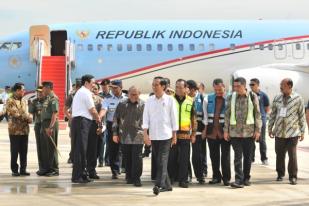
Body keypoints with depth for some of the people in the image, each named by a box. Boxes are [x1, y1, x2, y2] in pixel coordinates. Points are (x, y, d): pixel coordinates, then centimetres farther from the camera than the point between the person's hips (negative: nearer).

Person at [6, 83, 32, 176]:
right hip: (15, 129, -6)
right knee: (15, 151, 1)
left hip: (25, 129, 6)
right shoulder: (10, 101, -6)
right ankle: (14, 170, 9)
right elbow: (15, 113, -15)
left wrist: (29, 118, -7)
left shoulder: (24, 101, 16)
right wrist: (27, 116, -8)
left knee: (24, 151, 7)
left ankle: (23, 169, 14)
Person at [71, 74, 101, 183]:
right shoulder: (86, 93, -9)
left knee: (82, 149, 12)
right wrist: (98, 119, 8)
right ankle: (77, 176, -9)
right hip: (82, 122, -10)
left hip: (78, 120, 10)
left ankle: (82, 174, 17)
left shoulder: (80, 92, 23)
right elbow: (92, 110, -7)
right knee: (80, 149, -9)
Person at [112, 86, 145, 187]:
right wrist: (115, 133, 7)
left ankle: (136, 178, 1)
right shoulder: (122, 104, 7)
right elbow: (116, 119, 11)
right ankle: (129, 177, 20)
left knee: (137, 158, -5)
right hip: (124, 136, 3)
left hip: (138, 136, -3)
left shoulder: (143, 105, -1)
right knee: (127, 158, 10)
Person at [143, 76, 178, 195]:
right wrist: (145, 134, -5)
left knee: (162, 161, -11)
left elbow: (174, 118, 1)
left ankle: (159, 185, -17)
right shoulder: (149, 101, 7)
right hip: (153, 136, 4)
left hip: (166, 135, -4)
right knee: (158, 161, 8)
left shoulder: (170, 100, -1)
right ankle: (167, 185, 18)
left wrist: (174, 135, 1)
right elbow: (145, 118, 4)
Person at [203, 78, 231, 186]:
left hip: (225, 130, -3)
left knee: (225, 155, -1)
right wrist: (205, 127, 8)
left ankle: (226, 178, 6)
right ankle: (216, 176, 19)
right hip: (211, 130, 4)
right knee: (214, 155, 9)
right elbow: (205, 113, 13)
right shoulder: (208, 99, 7)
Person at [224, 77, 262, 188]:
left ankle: (246, 178, 20)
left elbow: (257, 114, 2)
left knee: (248, 156, 7)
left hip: (249, 131, 0)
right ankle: (239, 179, -7)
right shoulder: (231, 97, 4)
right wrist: (226, 130, 4)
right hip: (235, 131, 0)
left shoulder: (252, 97, 0)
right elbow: (227, 114, 7)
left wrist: (258, 130, -2)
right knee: (238, 156, -5)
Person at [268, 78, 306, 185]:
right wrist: (270, 128, 11)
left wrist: (302, 131, -1)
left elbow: (302, 116, 0)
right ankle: (280, 174, 26)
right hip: (279, 132, 3)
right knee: (279, 154, 9)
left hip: (293, 132, -3)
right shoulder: (277, 98, 5)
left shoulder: (298, 99, -4)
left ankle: (293, 177, 8)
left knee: (292, 155, -4)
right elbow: (273, 114, 12)